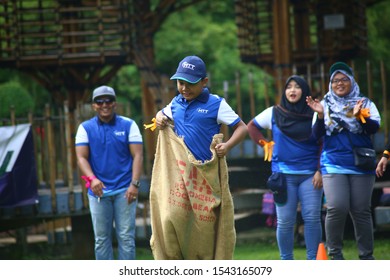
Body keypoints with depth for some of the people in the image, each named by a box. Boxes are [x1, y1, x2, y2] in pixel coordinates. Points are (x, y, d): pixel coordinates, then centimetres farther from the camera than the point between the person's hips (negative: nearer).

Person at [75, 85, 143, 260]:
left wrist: (134, 183, -13)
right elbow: (81, 157, -1)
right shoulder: (86, 128, 6)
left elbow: (137, 155, -1)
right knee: (101, 238, 5)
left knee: (126, 236, -2)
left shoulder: (128, 125, 4)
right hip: (98, 190, 1)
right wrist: (92, 178, -19)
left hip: (124, 190, -1)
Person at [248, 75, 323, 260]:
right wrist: (265, 144, 7)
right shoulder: (274, 113, 6)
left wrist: (320, 170, -5)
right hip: (283, 174, 0)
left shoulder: (314, 115, 4)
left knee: (312, 218, -4)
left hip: (309, 175, 0)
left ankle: (313, 260, 2)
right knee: (285, 221, 0)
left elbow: (322, 145, 3)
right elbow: (252, 126, 19)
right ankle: (286, 261, 7)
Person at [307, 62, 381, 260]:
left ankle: (366, 255, 9)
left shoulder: (365, 103, 7)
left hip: (361, 165, 1)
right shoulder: (325, 105, 9)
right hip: (333, 165, 0)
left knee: (361, 210, 1)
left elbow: (374, 127, -5)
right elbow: (317, 133, 3)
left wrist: (359, 116, -24)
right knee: (337, 208, -16)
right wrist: (320, 116, -16)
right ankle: (334, 252, -3)